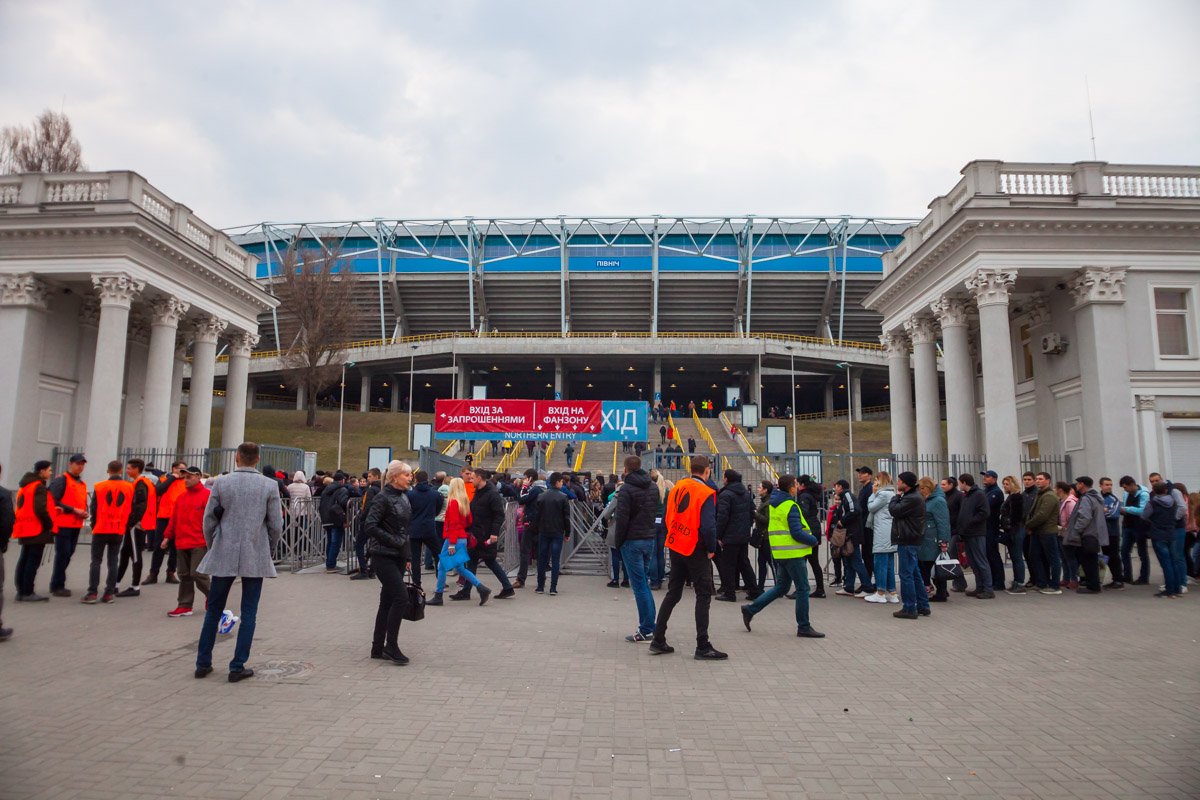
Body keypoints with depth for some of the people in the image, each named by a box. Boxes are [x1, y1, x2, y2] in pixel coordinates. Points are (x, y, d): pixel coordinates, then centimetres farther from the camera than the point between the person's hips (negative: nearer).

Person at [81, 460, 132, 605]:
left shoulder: (99, 487, -5)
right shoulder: (129, 488, 0)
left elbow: (94, 509, 1)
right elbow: (131, 510, 4)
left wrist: (94, 526, 14)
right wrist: (126, 526, 16)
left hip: (101, 529, -1)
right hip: (119, 531, 1)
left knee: (96, 561, 5)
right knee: (112, 562, 6)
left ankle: (92, 593, 2)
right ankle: (110, 593, 5)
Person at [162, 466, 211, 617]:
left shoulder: (207, 495, -7)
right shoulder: (181, 497, 13)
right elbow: (174, 518, 16)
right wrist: (167, 536, 13)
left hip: (199, 544, -6)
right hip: (181, 543, 7)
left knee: (197, 574, -7)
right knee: (183, 575, 8)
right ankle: (185, 606, 15)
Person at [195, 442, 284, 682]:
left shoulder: (221, 483, -3)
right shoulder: (270, 486, -5)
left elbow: (209, 520, 1)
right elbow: (276, 525, -4)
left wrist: (213, 547, 16)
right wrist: (269, 550, 12)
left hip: (223, 556, 2)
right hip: (256, 557, -1)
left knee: (213, 611, 15)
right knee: (248, 614, 6)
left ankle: (203, 663, 21)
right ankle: (238, 667, 8)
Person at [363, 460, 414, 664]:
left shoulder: (404, 498, 12)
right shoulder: (383, 498, -12)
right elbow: (371, 525, -20)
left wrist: (408, 556, 15)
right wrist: (394, 542, -19)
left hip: (397, 556, 8)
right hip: (383, 556, -8)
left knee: (388, 601, 11)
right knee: (401, 597, -12)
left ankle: (378, 648, 19)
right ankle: (391, 646, -2)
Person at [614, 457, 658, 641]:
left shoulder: (627, 489, -12)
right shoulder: (653, 487, 11)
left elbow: (621, 519, -15)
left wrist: (618, 542, -5)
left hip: (632, 541, -7)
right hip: (650, 539, 7)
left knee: (639, 585, -3)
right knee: (644, 582, 15)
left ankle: (646, 630, -1)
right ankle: (651, 624, 15)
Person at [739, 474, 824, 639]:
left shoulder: (774, 502, 8)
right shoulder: (791, 506, -17)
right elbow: (797, 533, -20)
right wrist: (813, 540, -6)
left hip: (780, 553, 9)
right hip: (793, 553, -9)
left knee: (781, 587, 16)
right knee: (803, 589, 2)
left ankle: (751, 609, 13)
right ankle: (804, 627, 9)